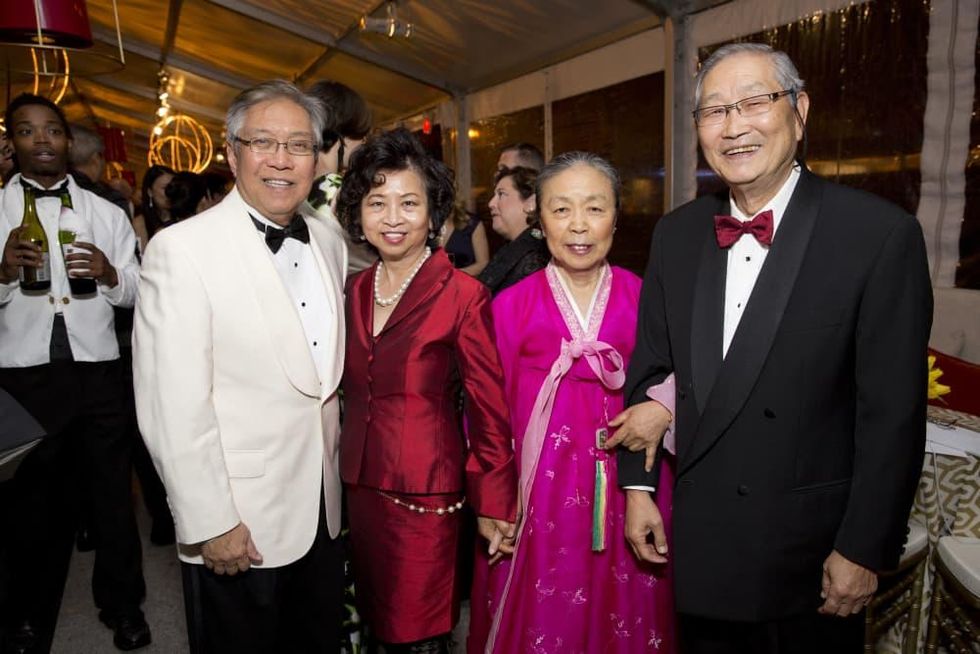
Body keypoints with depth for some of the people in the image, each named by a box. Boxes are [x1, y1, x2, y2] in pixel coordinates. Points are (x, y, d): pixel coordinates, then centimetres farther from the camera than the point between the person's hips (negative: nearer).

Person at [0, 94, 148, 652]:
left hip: (98, 371, 1)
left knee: (112, 490, 11)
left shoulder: (107, 214, 8)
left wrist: (109, 274, -13)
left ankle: (123, 605, 29)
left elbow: (137, 292, 6)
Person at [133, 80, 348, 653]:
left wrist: (339, 469, 13)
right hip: (237, 528, -6)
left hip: (324, 509, 6)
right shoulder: (182, 249, -16)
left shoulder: (330, 242, 5)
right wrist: (211, 524, -16)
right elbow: (173, 406, -18)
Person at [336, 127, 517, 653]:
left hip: (426, 492, -5)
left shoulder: (463, 294, -12)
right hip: (360, 486, 5)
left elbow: (489, 407, -10)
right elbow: (352, 389, 11)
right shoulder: (356, 289, 5)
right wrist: (348, 469, 7)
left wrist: (493, 506, -8)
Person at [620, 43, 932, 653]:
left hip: (810, 549, -3)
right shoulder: (676, 234, 0)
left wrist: (864, 550, -11)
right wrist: (638, 485, 3)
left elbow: (893, 413, -13)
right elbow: (648, 370, 5)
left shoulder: (881, 233, -14)